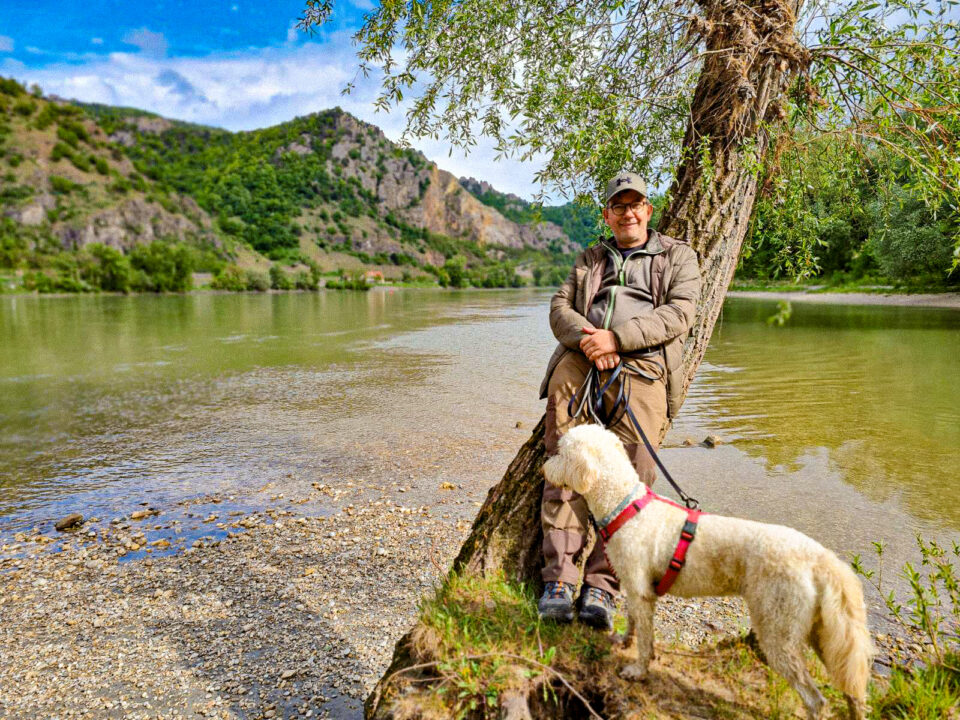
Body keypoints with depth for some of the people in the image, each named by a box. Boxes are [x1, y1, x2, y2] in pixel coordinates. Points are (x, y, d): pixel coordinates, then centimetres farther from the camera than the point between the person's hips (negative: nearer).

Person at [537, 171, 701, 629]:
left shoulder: (678, 256, 21)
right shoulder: (590, 259, 31)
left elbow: (678, 314, 3)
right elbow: (559, 308, 17)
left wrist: (616, 338, -9)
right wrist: (585, 336, -7)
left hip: (642, 367, -2)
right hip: (579, 363, 2)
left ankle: (600, 589, -8)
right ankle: (557, 582, -10)